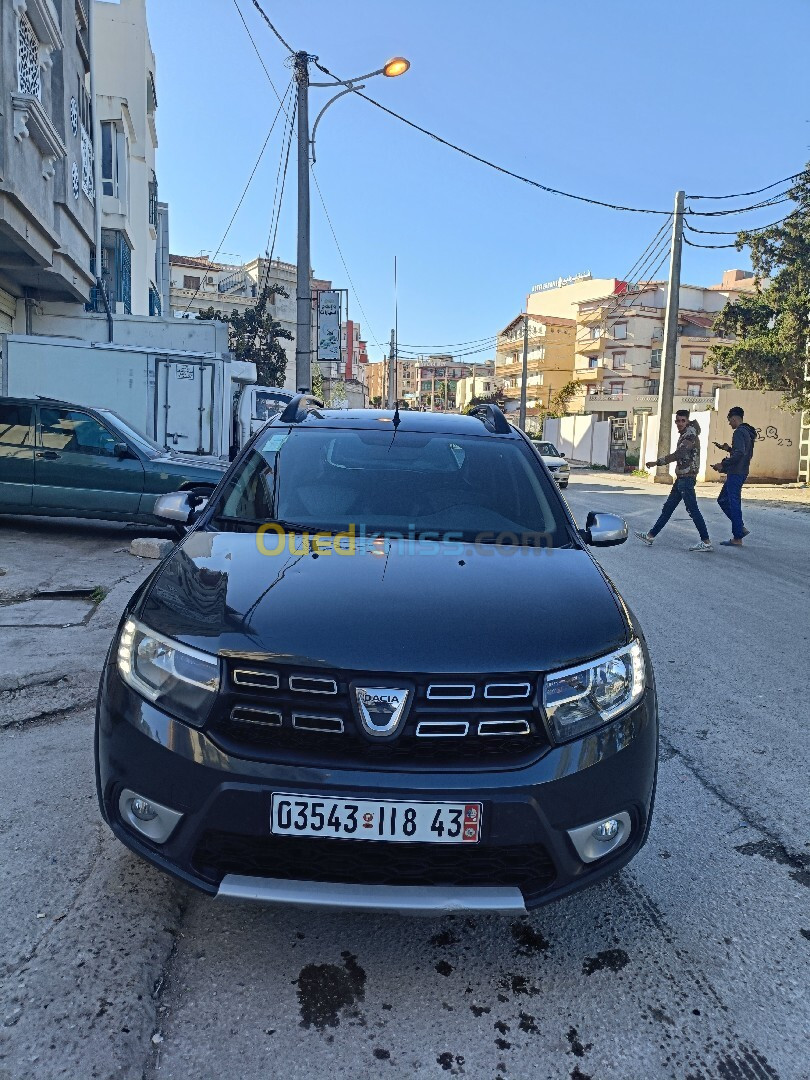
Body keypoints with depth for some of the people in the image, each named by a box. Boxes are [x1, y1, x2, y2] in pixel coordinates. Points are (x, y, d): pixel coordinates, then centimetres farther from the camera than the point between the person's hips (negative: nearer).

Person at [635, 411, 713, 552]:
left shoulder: (690, 434, -12)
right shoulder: (684, 434, 15)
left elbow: (678, 455, -21)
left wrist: (656, 462, -18)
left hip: (686, 477, -10)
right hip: (681, 477, 10)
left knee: (693, 510, -11)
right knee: (667, 508, 12)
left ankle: (706, 543, -9)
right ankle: (650, 536, 18)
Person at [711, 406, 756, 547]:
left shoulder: (739, 432, -14)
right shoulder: (748, 432, 17)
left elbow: (739, 454, -25)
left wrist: (723, 464, -20)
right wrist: (728, 449, 19)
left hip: (735, 473, -10)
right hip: (742, 473, 10)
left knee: (734, 503, -6)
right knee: (722, 500, 17)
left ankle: (737, 538, -2)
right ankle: (740, 528, 15)